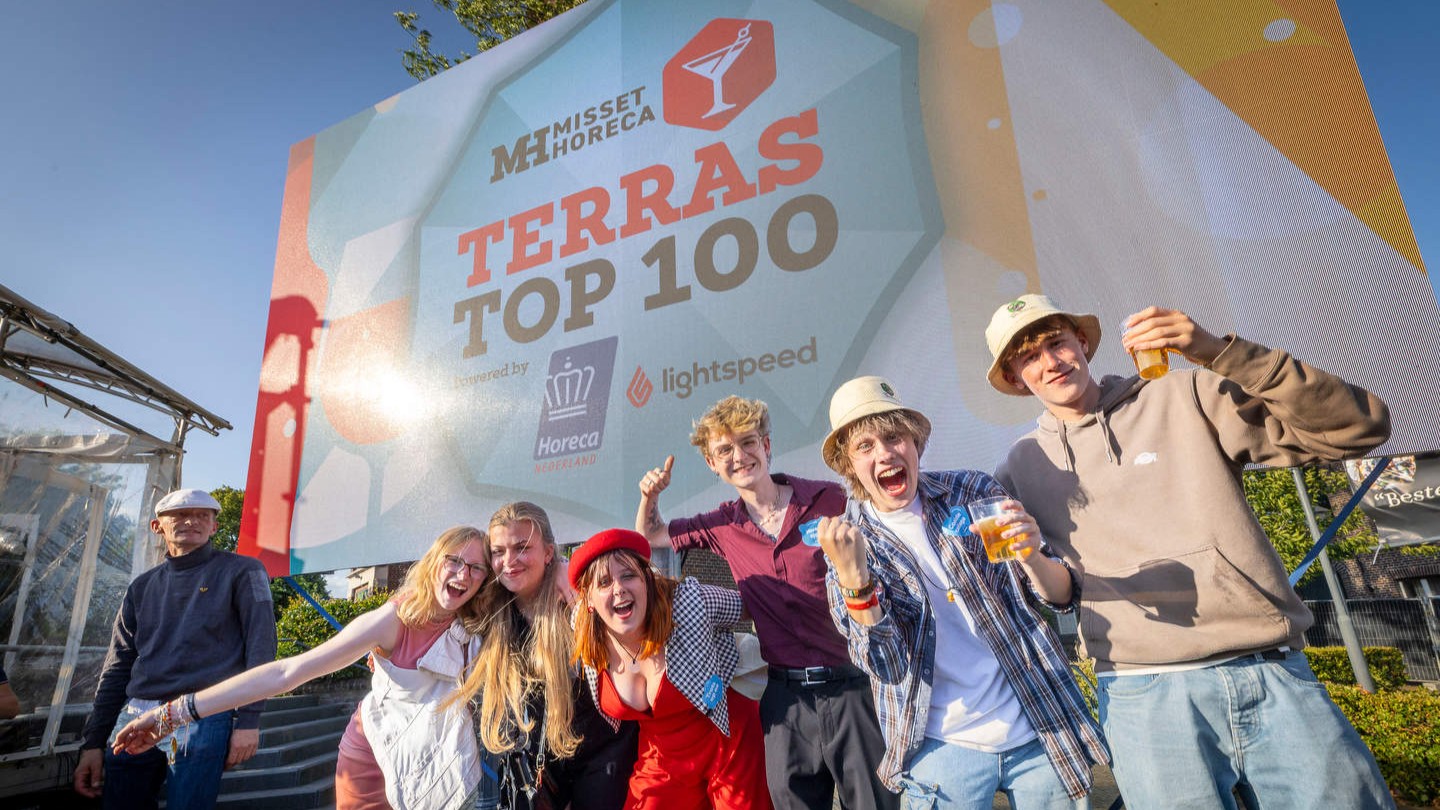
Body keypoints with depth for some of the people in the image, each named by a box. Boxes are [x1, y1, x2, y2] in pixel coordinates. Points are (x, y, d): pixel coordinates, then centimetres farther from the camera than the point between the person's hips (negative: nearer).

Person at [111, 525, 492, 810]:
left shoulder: (475, 627, -12)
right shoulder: (396, 619, -25)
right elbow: (288, 671, -26)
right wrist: (180, 710, -27)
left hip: (436, 763, 3)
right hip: (375, 754, -3)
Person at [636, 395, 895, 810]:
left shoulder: (831, 500, -8)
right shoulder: (724, 526, 3)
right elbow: (650, 536, 18)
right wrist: (650, 495, 0)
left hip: (851, 687, -3)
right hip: (786, 698, 3)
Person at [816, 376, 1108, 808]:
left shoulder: (974, 491, -4)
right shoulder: (849, 540, -7)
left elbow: (1062, 596, 0)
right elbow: (885, 665, -15)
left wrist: (1032, 557, -22)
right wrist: (851, 577, -32)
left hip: (1041, 729, 2)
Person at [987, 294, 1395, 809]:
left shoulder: (1184, 398, 5)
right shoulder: (1022, 468, 8)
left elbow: (1357, 427, -2)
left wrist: (1219, 352, -13)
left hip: (1276, 675, 1)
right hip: (1146, 692, 0)